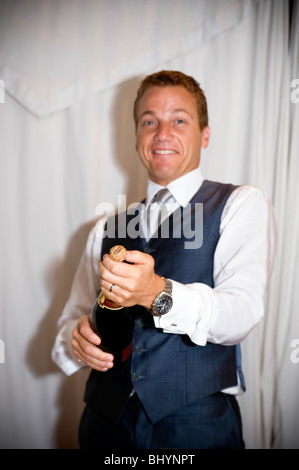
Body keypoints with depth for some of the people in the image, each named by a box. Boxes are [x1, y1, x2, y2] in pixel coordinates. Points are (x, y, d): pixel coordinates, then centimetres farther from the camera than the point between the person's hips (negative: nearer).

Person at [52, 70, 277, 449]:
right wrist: (77, 338, -12)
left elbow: (241, 314, -15)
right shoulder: (106, 229, 10)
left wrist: (159, 294, -31)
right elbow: (73, 317, 11)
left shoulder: (242, 204, -3)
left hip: (197, 425, -3)